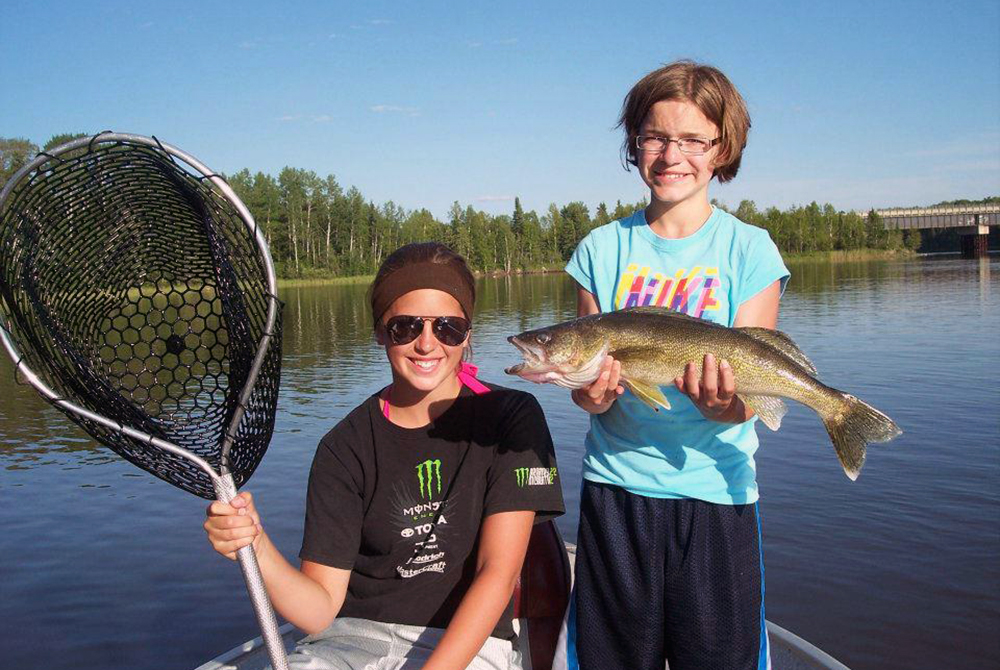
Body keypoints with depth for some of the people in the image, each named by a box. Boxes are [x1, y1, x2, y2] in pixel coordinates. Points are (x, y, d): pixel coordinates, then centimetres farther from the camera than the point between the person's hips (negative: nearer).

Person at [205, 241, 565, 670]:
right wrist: (256, 548, -23)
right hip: (356, 635, 1)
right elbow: (321, 611, -4)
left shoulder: (511, 417, -5)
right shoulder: (345, 447, -2)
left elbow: (498, 572, -10)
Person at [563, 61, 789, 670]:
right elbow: (585, 380, 2)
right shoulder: (602, 249, 3)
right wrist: (592, 393, -20)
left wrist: (722, 402, -28)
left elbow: (745, 400, -6)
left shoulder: (748, 249, -2)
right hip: (615, 485, 2)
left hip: (715, 489, -1)